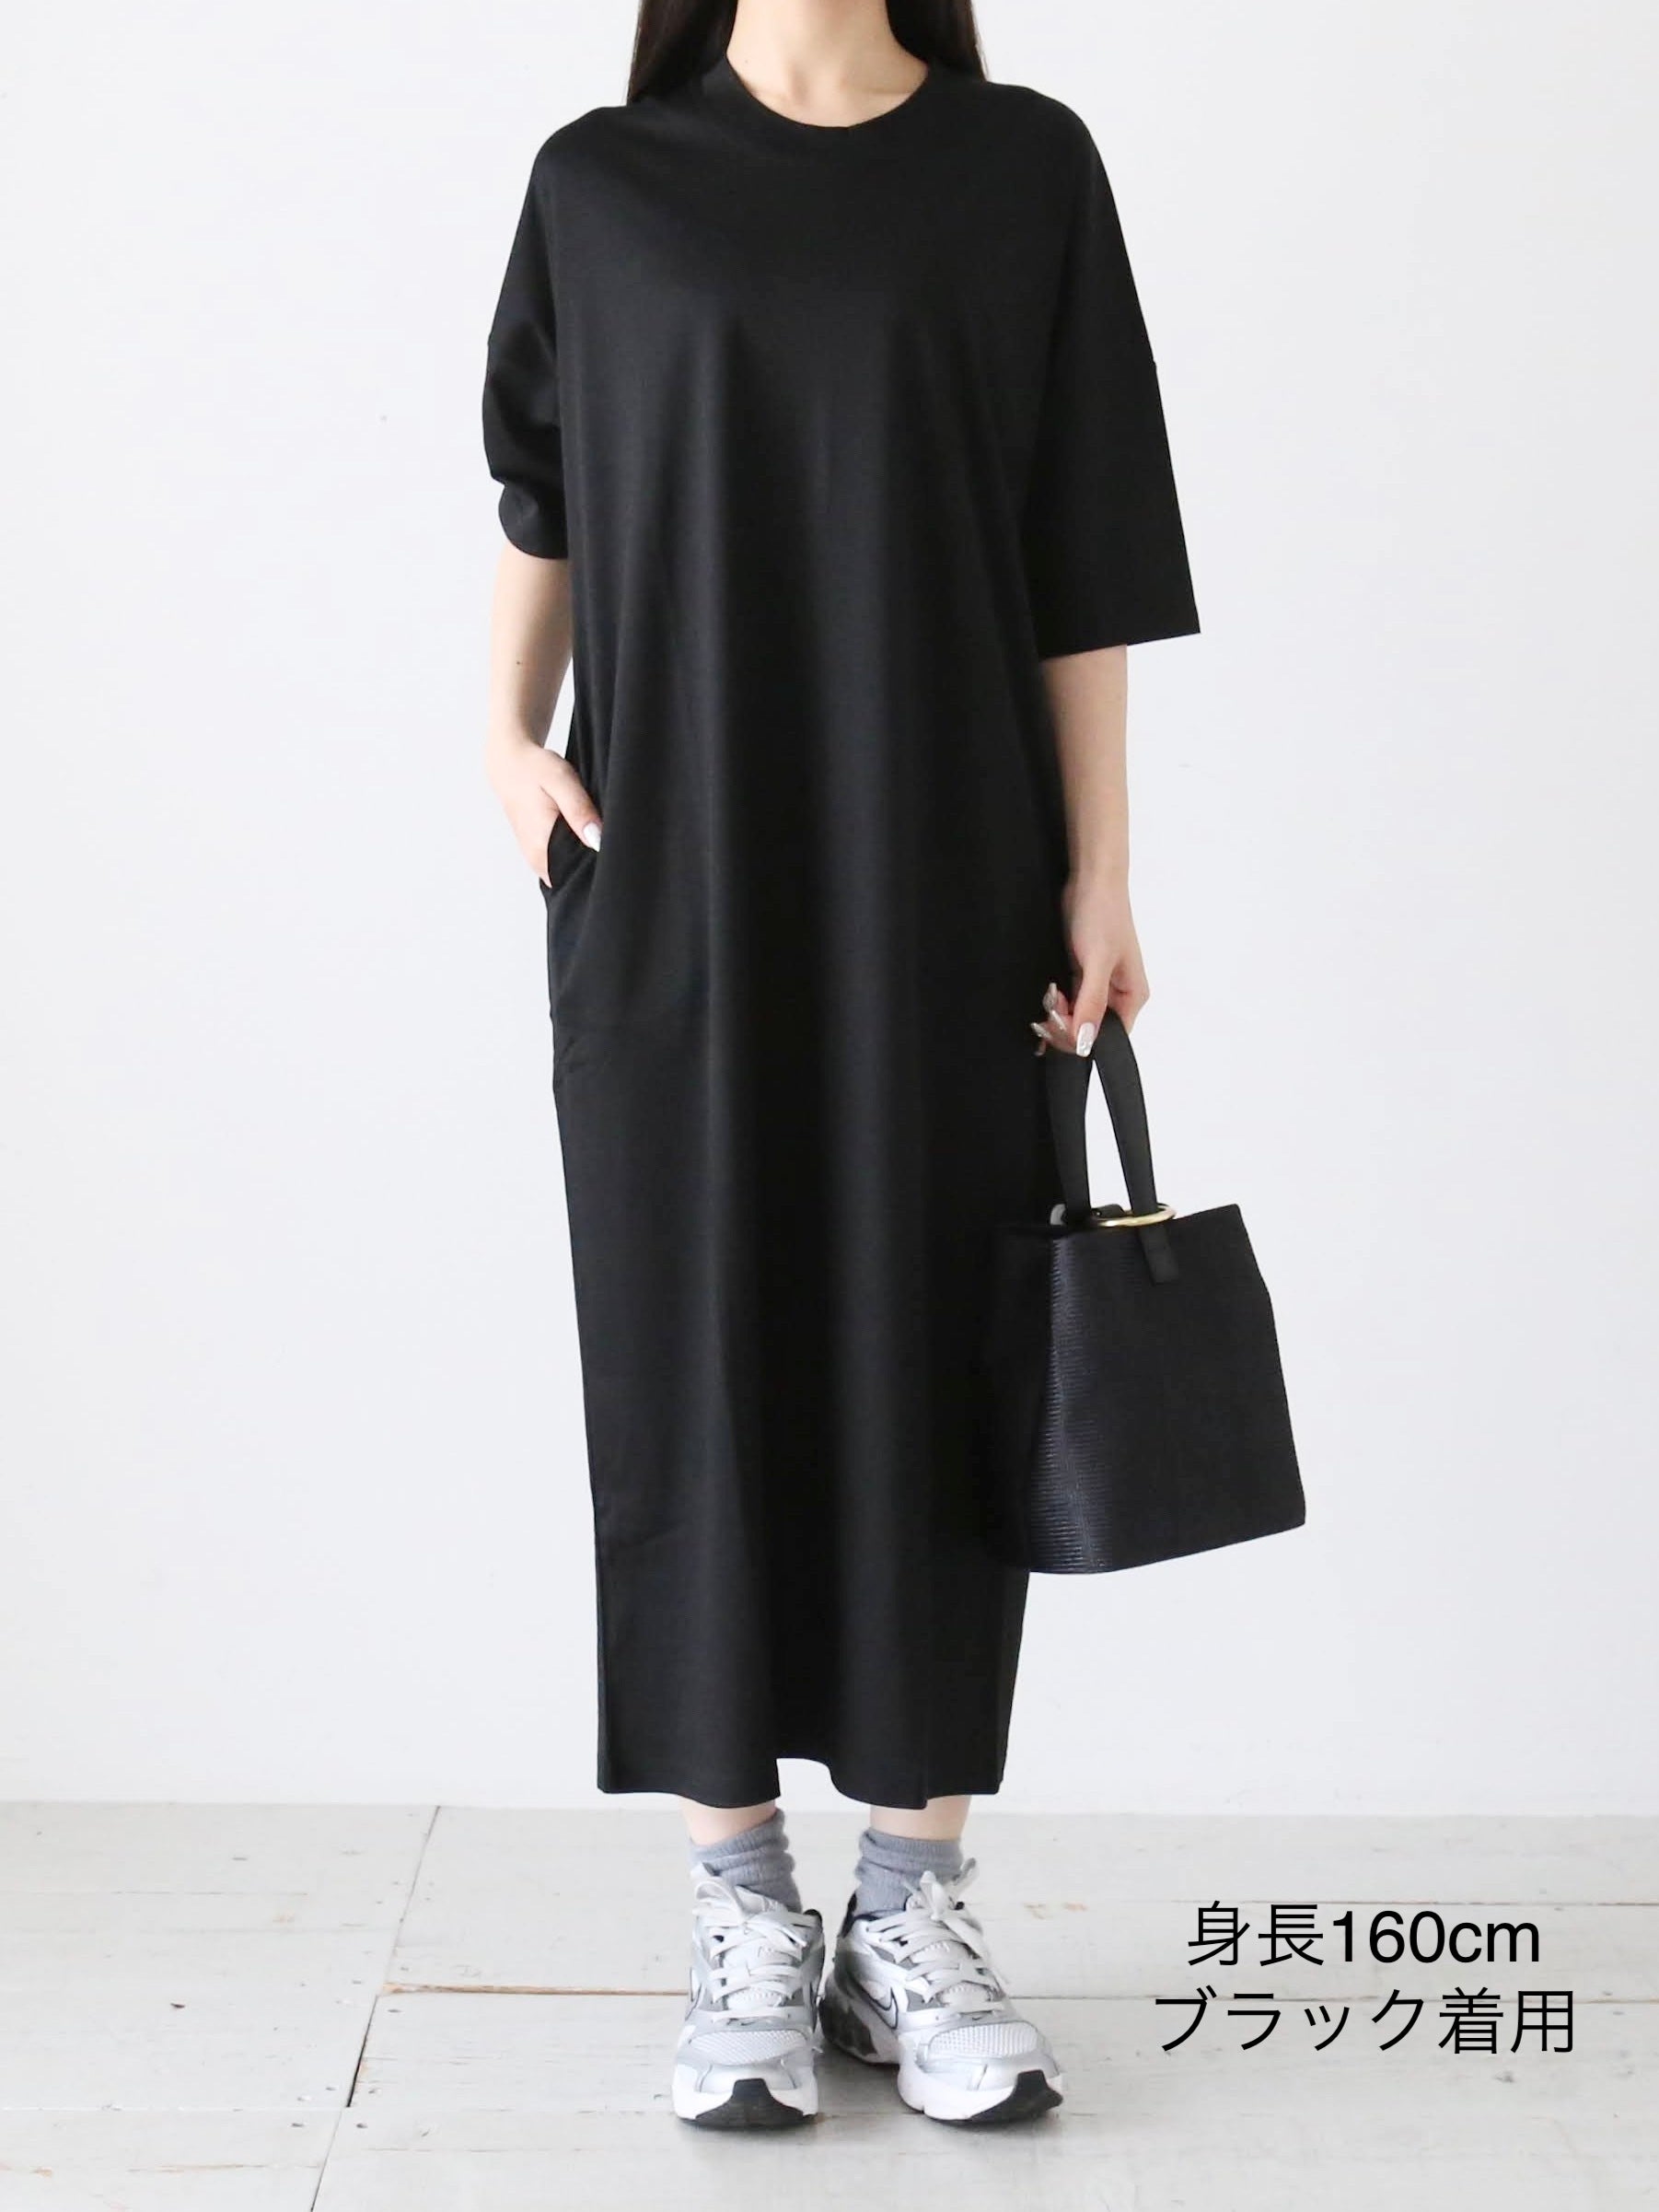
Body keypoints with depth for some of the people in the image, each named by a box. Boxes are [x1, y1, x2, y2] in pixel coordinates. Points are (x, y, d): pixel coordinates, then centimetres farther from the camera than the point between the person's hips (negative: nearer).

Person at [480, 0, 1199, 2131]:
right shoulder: (601, 185, 8)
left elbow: (1082, 552, 3)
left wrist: (1097, 870, -3)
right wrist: (509, 735, 5)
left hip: (946, 891, 0)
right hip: (674, 893, 1)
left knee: (932, 1373, 3)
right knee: (699, 1370, 2)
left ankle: (915, 1910, 15)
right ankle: (744, 1918, 14)